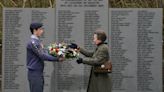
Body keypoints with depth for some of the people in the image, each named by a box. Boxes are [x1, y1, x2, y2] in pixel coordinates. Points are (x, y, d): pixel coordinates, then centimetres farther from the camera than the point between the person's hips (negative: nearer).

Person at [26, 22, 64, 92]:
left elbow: (45, 53, 12)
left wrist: (58, 56, -1)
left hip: (39, 73, 10)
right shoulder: (33, 42, -16)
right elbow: (43, 56, -20)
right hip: (34, 73, -10)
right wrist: (57, 59, -15)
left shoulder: (37, 42, 15)